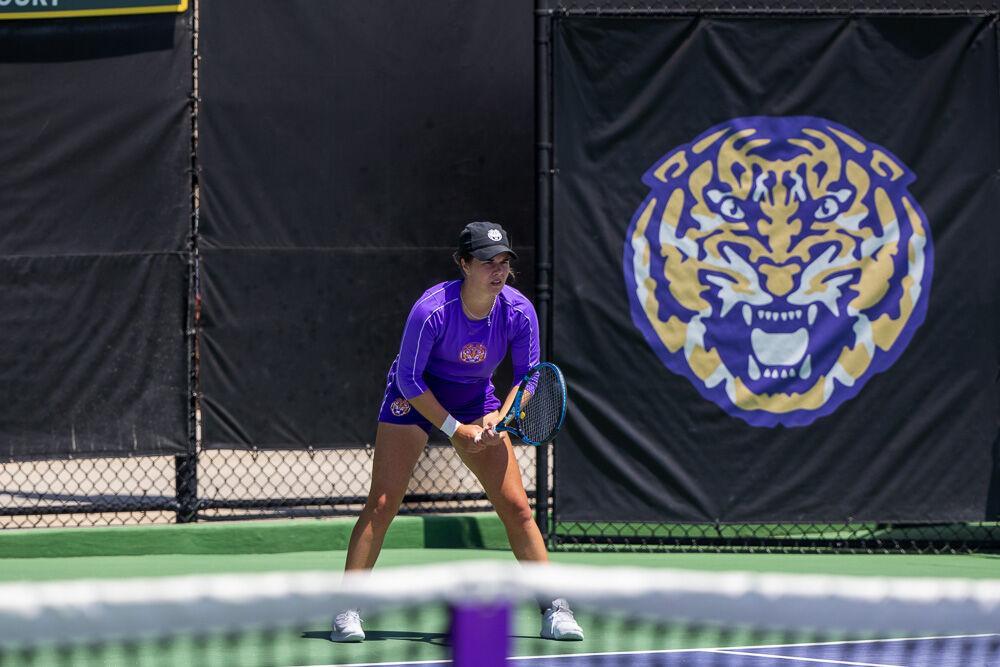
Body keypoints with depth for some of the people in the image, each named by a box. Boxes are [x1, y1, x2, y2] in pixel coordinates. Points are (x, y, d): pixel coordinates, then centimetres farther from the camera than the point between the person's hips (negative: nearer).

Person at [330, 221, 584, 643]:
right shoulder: (432, 310, -29)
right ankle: (347, 610, -8)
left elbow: (527, 376, -5)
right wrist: (453, 429, -20)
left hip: (475, 403, 3)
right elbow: (409, 378, -20)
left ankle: (553, 609, 2)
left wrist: (500, 417, -22)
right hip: (414, 398, -3)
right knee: (382, 504, -13)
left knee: (516, 506, -5)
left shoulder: (519, 312, -18)